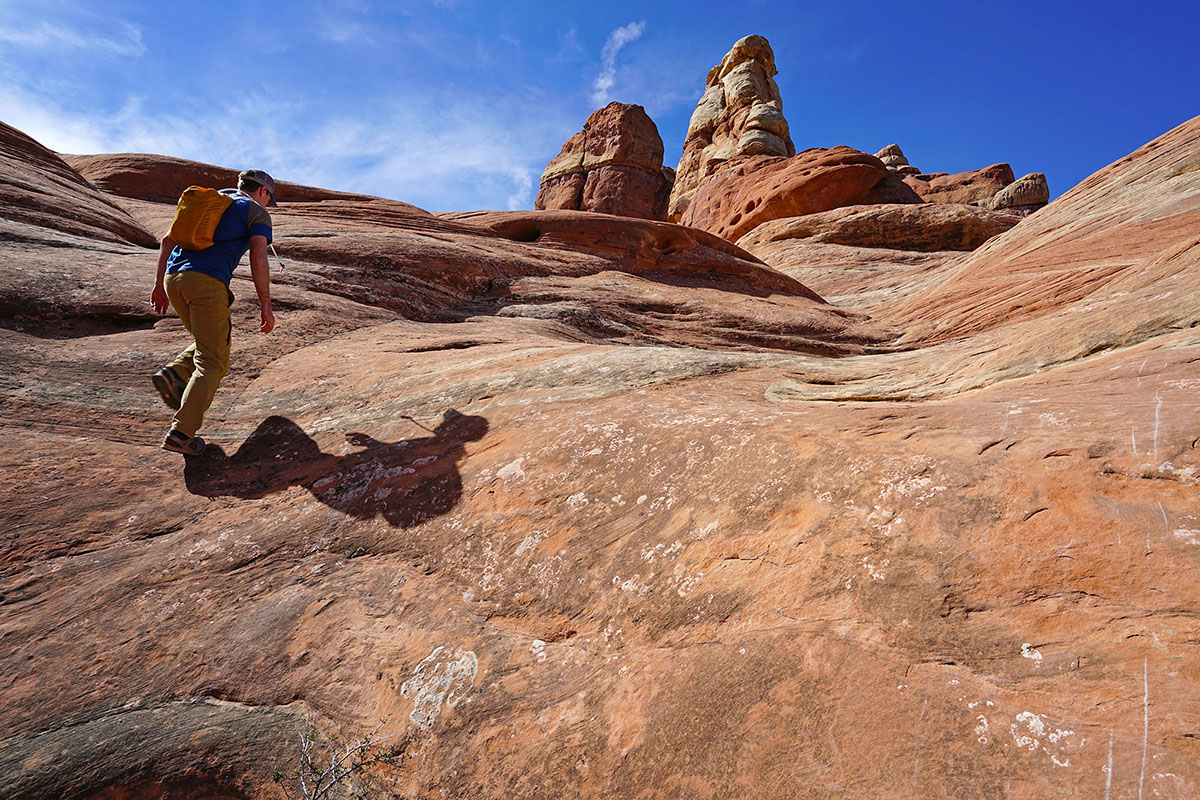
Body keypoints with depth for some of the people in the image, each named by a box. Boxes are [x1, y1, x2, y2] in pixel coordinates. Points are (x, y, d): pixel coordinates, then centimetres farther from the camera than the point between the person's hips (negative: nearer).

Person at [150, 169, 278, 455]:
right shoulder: (257, 213, 8)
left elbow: (168, 239, 21)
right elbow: (258, 259, -7)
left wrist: (159, 284, 22)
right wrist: (265, 307, -4)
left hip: (173, 278, 7)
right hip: (207, 281, -7)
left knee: (213, 341, 26)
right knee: (212, 363, -3)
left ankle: (173, 375, 2)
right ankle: (181, 434, -12)